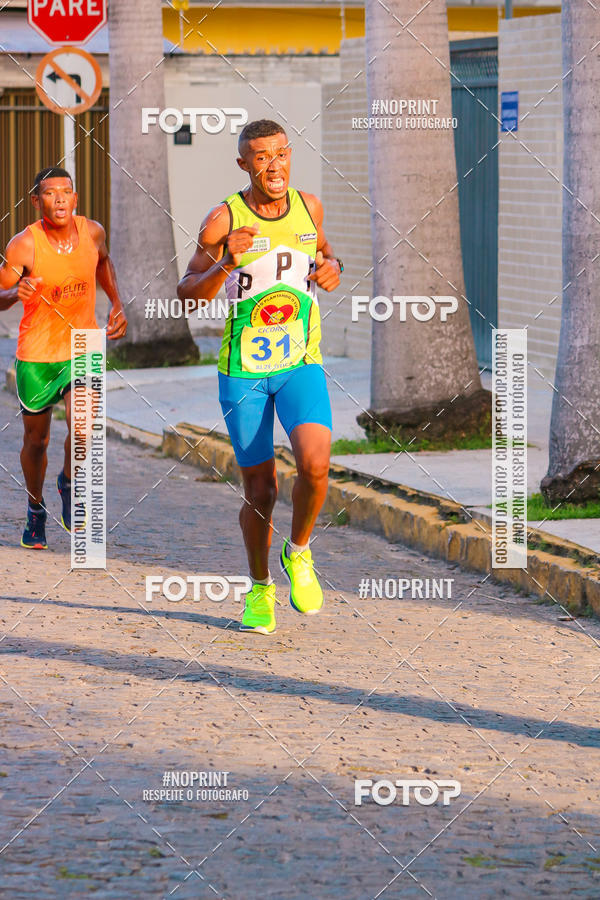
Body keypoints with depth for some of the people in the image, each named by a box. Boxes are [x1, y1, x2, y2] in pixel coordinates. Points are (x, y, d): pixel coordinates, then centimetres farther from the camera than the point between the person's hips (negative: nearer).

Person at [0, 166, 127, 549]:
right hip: (36, 355, -1)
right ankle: (36, 510, 37)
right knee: (36, 440, 12)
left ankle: (69, 482, 8)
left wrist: (117, 304, 10)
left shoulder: (92, 232, -7)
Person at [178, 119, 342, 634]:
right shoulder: (224, 220, -10)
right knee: (260, 491, 1)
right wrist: (225, 265, -27)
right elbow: (188, 295, -8)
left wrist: (333, 269, -2)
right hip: (243, 369, -1)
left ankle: (299, 553, 5)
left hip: (301, 364, 1)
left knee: (315, 464, -23)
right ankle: (259, 587, 26)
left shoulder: (308, 206, 1)